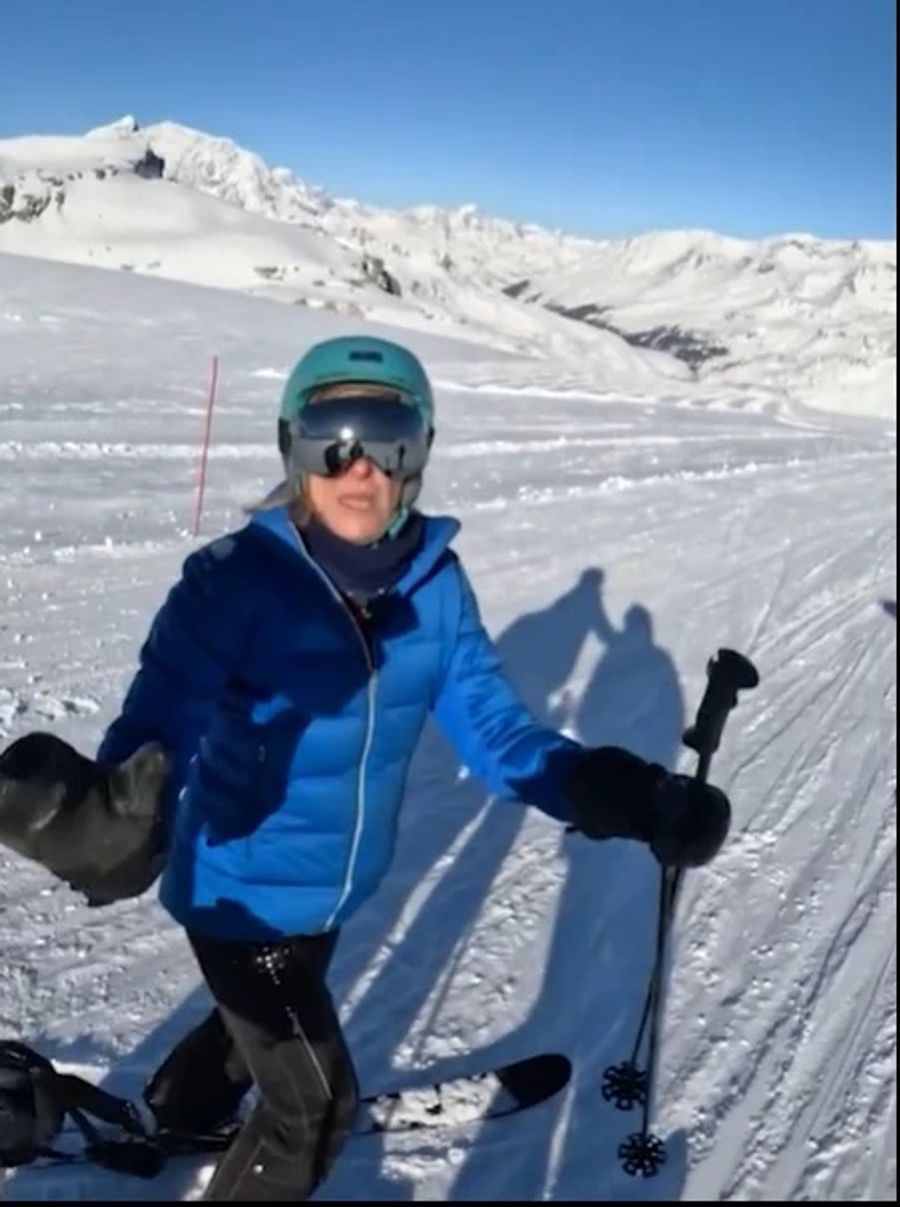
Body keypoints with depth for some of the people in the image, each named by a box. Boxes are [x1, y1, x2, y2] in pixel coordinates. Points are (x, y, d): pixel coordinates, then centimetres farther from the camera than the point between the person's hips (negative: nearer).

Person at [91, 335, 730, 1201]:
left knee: (269, 1021, 34)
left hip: (333, 888, 6)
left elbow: (493, 727, -14)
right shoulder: (235, 578, -28)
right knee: (317, 1105, 8)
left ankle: (182, 1104, 67)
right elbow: (156, 731, -31)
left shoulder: (435, 583, -13)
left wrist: (623, 795, -29)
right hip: (240, 894, -6)